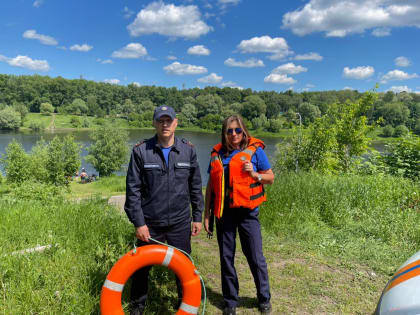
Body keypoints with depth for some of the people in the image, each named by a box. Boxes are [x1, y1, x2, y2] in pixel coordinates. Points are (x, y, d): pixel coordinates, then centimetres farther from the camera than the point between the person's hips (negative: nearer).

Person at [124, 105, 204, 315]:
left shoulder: (188, 150, 0)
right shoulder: (140, 151, -6)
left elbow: (195, 187, 6)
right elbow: (133, 190, -5)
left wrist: (197, 217, 5)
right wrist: (138, 223, -8)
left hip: (180, 223, 1)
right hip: (149, 224, -1)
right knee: (141, 267, 14)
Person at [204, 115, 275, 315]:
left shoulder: (255, 150, -1)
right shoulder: (217, 153, 8)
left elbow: (271, 178, 4)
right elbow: (211, 185, 12)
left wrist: (254, 174, -16)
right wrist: (206, 214, 10)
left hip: (247, 211, -3)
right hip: (223, 212, 3)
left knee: (255, 257, 4)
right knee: (226, 258, 11)